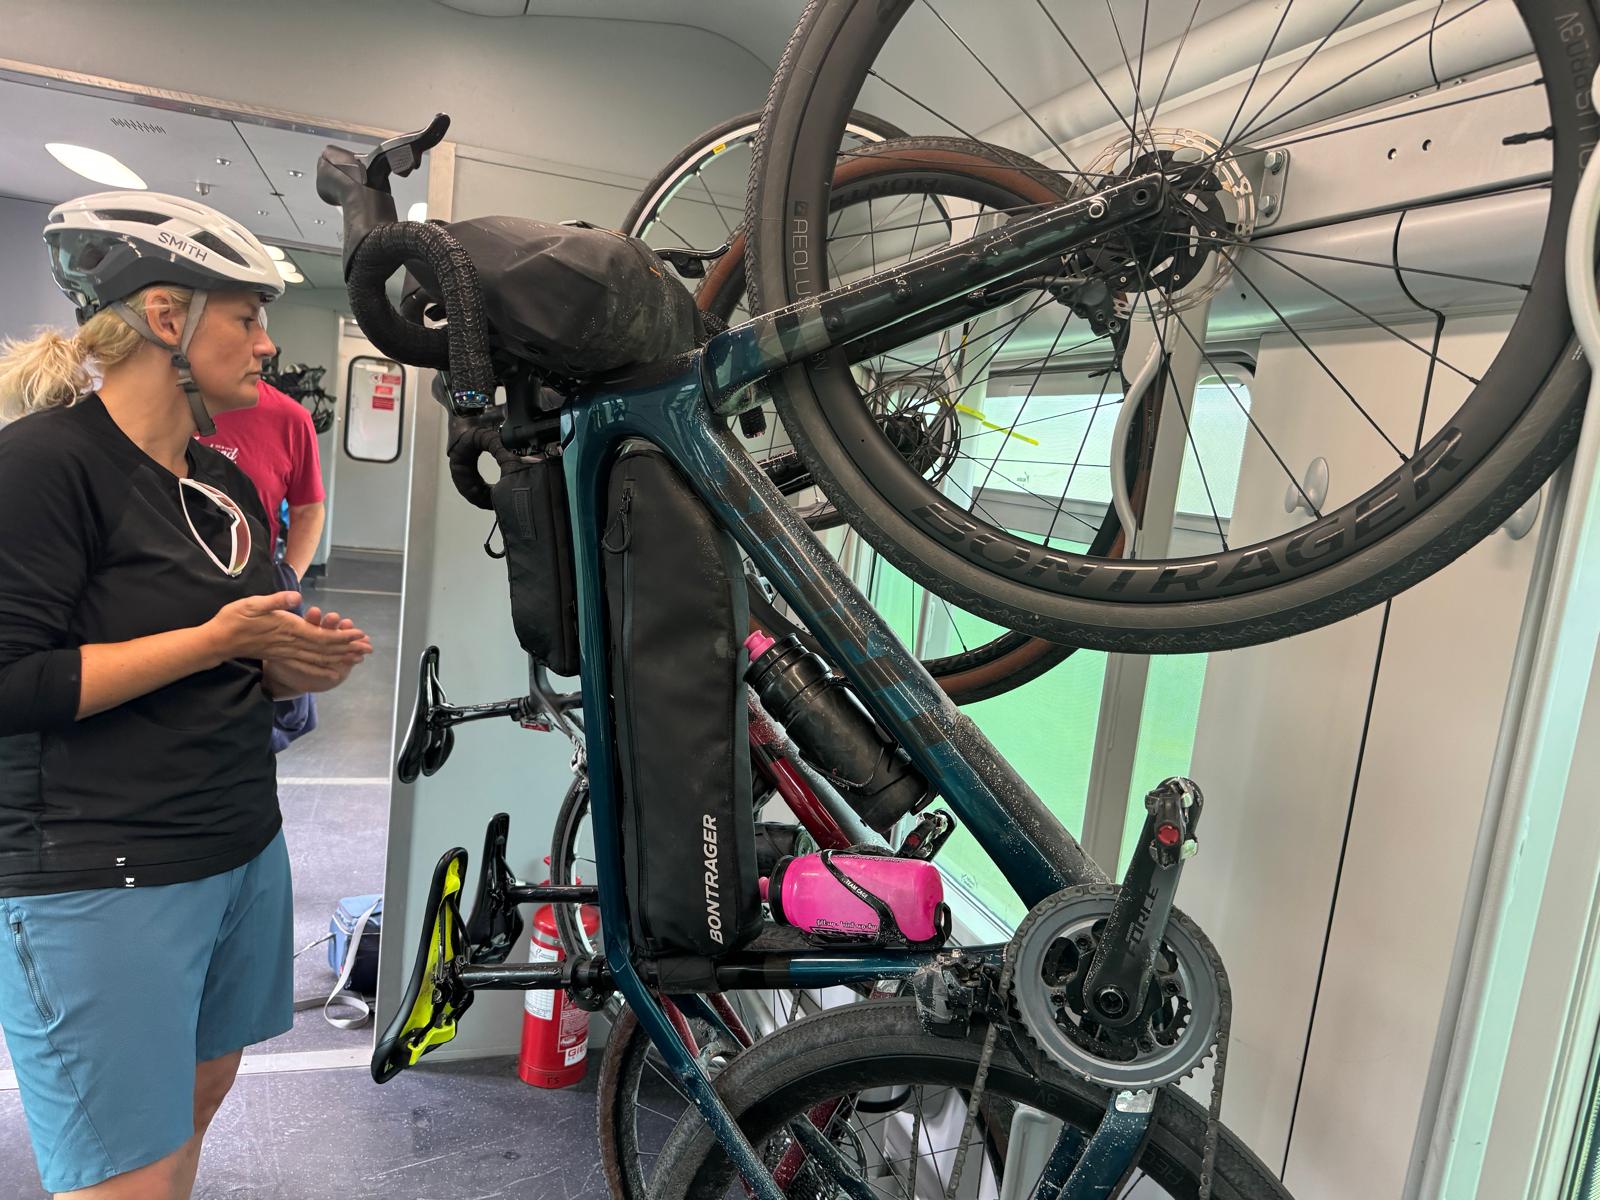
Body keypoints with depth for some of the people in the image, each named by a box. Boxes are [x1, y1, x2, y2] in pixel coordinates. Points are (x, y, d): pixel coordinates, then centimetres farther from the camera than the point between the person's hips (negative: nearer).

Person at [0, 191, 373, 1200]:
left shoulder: (229, 488, 12)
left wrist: (298, 664, -1)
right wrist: (214, 641, -19)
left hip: (245, 845, 8)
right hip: (101, 877, -8)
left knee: (200, 1098, 18)